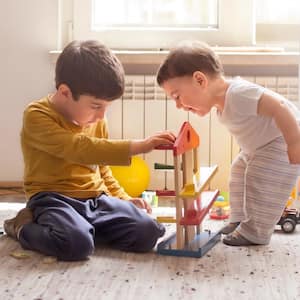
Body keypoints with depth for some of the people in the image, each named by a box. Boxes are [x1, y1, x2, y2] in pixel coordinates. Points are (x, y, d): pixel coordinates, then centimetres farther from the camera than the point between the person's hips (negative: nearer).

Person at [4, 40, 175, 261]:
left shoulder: (96, 121, 13)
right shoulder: (37, 117, -12)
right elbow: (79, 148, -27)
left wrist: (123, 198, 10)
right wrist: (138, 146, -29)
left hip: (96, 199, 6)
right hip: (54, 199, -6)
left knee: (147, 233, -14)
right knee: (77, 243, -36)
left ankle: (81, 226, 5)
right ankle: (25, 227, -4)